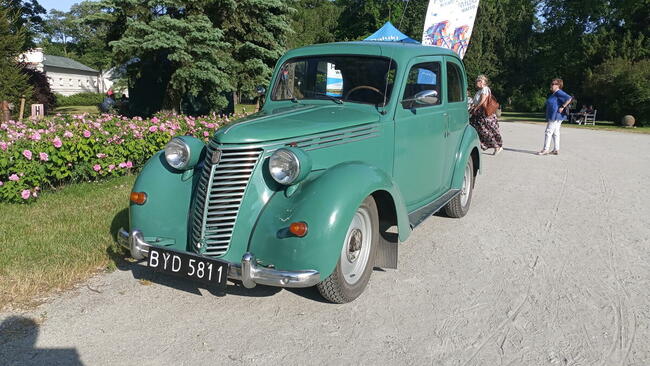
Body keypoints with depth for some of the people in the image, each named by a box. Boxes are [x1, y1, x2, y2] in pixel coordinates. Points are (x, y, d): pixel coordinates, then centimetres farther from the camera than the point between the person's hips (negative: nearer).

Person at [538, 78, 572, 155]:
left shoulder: (559, 93, -13)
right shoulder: (554, 93, 17)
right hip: (553, 117, 11)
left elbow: (569, 98, -23)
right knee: (555, 132, 11)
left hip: (556, 116, -11)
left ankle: (545, 150, -8)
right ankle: (556, 150, 15)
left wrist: (562, 107, -21)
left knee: (548, 132, -9)